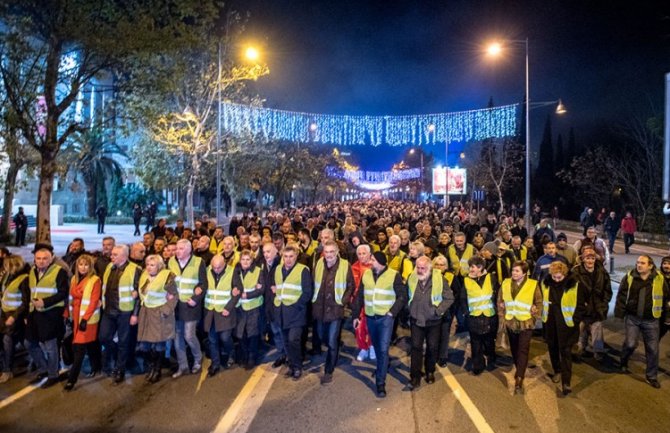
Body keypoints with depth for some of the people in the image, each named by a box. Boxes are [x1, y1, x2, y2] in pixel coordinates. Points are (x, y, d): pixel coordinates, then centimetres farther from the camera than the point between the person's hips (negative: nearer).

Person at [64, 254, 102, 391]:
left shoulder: (95, 280, -12)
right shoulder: (74, 279, 9)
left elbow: (94, 302, -15)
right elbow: (71, 299, 12)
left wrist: (85, 318, -20)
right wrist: (68, 314, 6)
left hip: (88, 318, -6)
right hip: (76, 317, 6)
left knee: (80, 347, -5)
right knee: (90, 344, 16)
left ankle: (72, 379, -2)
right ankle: (96, 366, 32)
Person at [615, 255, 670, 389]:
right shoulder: (629, 277, -7)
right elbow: (621, 296, -3)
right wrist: (620, 313, -4)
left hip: (651, 320, 1)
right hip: (632, 317, -1)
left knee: (653, 348, 7)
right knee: (630, 343, -4)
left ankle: (651, 376, 23)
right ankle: (623, 364, 26)